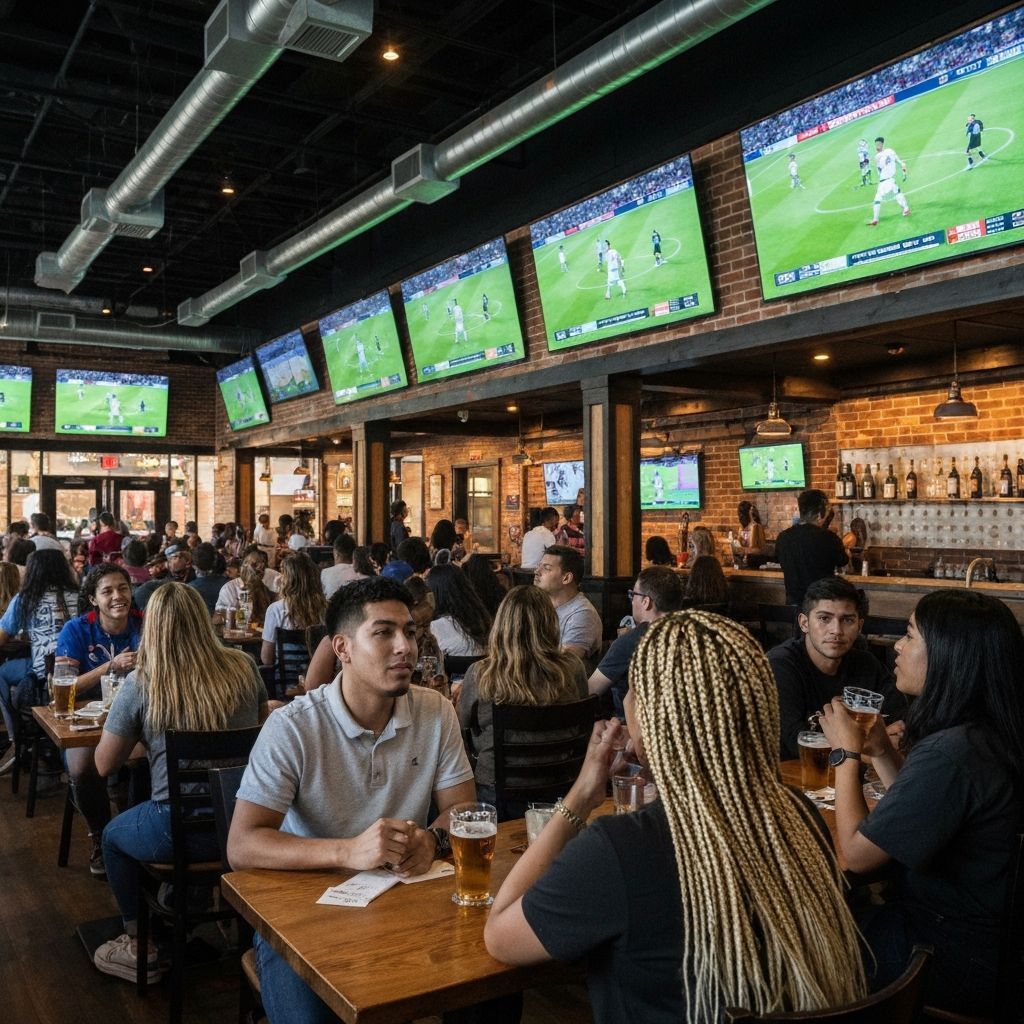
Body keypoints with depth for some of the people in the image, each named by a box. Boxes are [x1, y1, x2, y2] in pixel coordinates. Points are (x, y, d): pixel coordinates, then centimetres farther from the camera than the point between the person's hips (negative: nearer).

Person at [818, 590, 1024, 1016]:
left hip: (949, 961, -8)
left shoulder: (949, 754, -31)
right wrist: (882, 752, -1)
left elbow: (856, 852, -23)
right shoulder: (990, 735, -1)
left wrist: (846, 753, -12)